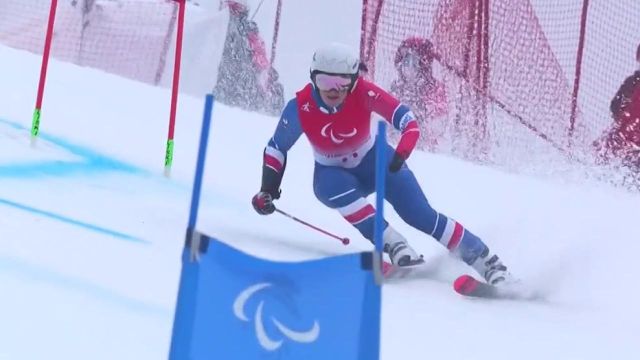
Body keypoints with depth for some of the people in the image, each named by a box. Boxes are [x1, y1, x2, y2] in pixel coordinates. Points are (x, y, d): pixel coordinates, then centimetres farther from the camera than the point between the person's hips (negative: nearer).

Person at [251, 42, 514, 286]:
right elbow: (276, 149, -8)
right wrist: (268, 190, -17)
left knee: (420, 215, -16)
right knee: (337, 190, -37)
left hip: (374, 160, -1)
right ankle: (393, 244, -32)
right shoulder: (300, 107, -24)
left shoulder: (363, 93, -27)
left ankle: (483, 259, -7)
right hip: (332, 174, 1)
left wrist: (401, 154, -47)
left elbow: (409, 122, -30)